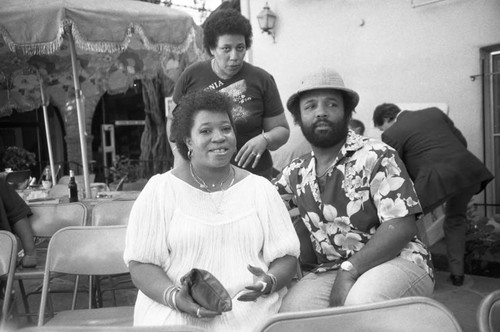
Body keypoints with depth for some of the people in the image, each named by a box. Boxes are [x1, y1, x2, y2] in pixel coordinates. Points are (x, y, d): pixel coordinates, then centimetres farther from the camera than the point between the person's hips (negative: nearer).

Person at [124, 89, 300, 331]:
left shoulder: (260, 188, 9)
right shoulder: (159, 190, 3)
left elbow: (286, 256, 8)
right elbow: (141, 263, 0)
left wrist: (269, 282, -13)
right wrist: (174, 297, -17)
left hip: (253, 309, 2)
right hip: (178, 312, -1)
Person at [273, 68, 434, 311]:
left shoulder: (376, 156, -8)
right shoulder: (296, 172, 8)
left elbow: (401, 226, -15)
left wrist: (348, 270, -23)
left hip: (396, 260, -3)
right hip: (329, 270, 4)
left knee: (361, 300, -35)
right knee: (289, 310, -24)